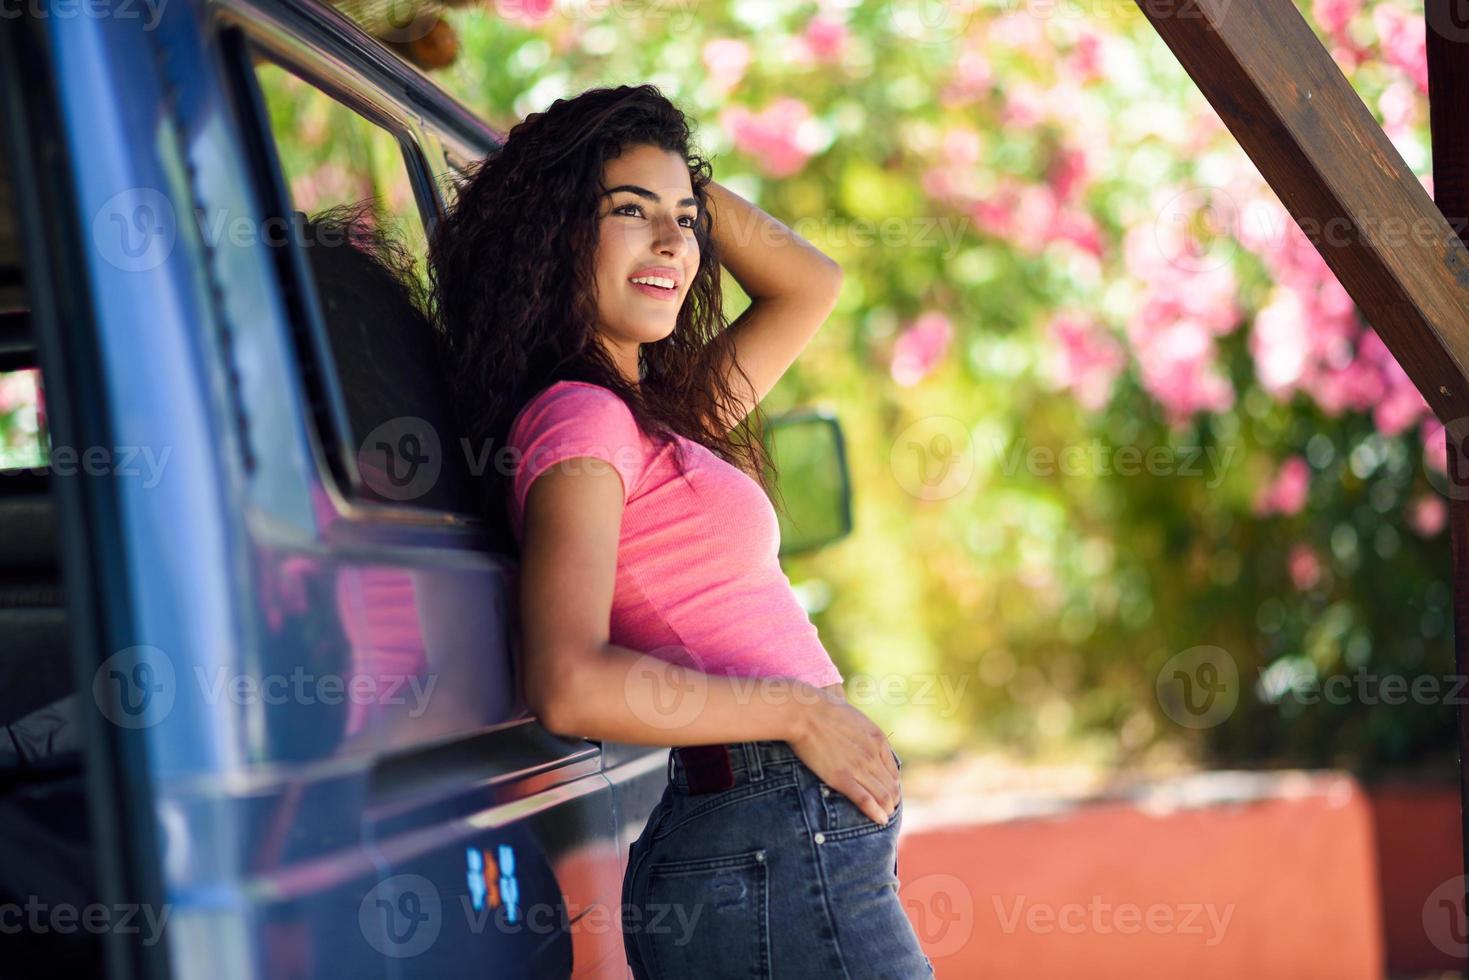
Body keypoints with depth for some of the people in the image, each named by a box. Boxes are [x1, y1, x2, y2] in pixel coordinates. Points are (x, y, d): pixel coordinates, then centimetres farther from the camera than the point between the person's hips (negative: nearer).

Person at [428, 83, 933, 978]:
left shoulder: (658, 413, 17)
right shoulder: (580, 416, -10)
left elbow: (810, 284, 30)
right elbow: (571, 685, -22)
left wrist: (687, 179, 20)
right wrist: (798, 712, -14)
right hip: (779, 850, -9)